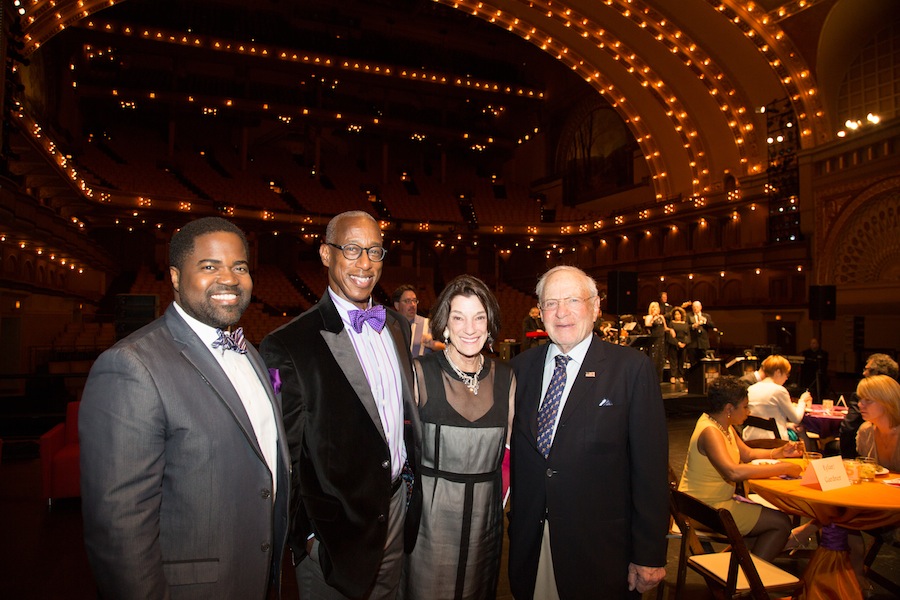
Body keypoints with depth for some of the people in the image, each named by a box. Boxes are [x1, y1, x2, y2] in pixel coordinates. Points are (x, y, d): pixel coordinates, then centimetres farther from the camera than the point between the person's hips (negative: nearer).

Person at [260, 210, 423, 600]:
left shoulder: (398, 326, 3)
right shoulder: (288, 345, -17)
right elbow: (287, 455, -13)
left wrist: (413, 479, 10)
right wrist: (314, 534, -10)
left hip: (398, 511, 6)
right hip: (336, 528, -6)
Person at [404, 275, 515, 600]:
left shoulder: (504, 376, -1)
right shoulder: (421, 372, -13)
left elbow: (509, 445, 8)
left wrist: (502, 497, 3)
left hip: (486, 512, 4)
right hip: (432, 511, -3)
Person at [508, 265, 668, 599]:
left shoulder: (632, 367, -10)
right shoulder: (522, 367, 1)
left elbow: (650, 466, -10)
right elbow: (513, 451, 6)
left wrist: (649, 555, -9)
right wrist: (516, 517, 6)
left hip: (600, 547, -3)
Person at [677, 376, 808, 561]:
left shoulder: (726, 427, 8)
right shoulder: (710, 431, -25)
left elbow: (747, 453, 21)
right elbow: (734, 472, -38)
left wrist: (780, 452, 6)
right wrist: (783, 468, -31)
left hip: (719, 501, 10)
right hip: (706, 510, -10)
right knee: (781, 522, -4)